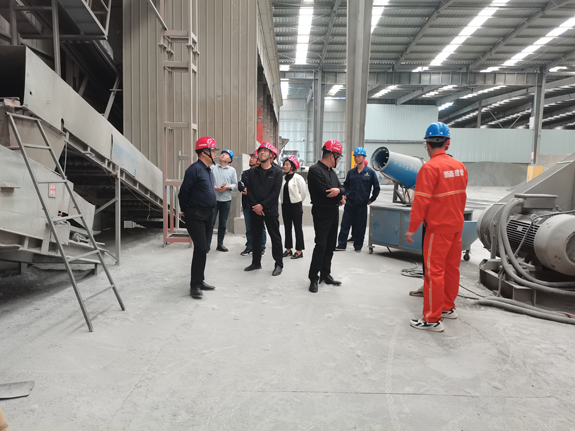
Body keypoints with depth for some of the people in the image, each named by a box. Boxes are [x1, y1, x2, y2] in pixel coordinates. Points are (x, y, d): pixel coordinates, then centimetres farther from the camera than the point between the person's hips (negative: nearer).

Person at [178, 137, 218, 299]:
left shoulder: (208, 170, 13)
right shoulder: (195, 169, -15)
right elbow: (184, 192, -13)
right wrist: (185, 210, -2)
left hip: (207, 215, 9)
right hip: (195, 216, -9)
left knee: (202, 248, 13)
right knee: (201, 248, -10)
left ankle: (200, 281, 24)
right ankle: (195, 285, -2)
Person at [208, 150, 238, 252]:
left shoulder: (232, 170, 10)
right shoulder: (212, 168, 5)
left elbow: (235, 185, 5)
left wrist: (227, 187, -12)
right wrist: (215, 188, -16)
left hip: (226, 200, 2)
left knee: (223, 223, 9)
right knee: (210, 222, -3)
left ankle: (220, 244, 19)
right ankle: (207, 244, 6)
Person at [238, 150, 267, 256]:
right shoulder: (245, 173, 15)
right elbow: (240, 185, 4)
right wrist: (244, 189, -15)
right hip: (247, 205, 6)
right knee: (249, 227, 12)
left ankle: (261, 248, 15)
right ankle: (249, 247, 21)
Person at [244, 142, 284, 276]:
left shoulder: (277, 171, -3)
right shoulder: (252, 172, 8)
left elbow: (276, 192, -10)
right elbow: (249, 190, 3)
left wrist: (262, 205, -15)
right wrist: (255, 206, -10)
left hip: (270, 210, -4)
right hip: (255, 210, 4)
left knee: (275, 237, 1)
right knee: (256, 236, 12)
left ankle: (279, 264, 10)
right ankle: (256, 262, 25)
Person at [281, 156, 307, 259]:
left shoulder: (298, 177, -8)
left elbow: (303, 193, -5)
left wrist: (297, 202, 4)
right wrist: (283, 201, 11)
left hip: (296, 205, -6)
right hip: (285, 205, 6)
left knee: (298, 228, -1)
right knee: (287, 228, 10)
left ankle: (299, 251, 3)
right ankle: (288, 249, 18)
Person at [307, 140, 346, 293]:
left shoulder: (331, 171, 16)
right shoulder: (315, 170, -13)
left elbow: (342, 188, 10)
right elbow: (326, 192, -22)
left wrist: (339, 191, -13)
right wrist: (340, 197, -7)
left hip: (334, 212, 9)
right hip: (322, 213, -9)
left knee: (330, 245, 12)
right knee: (321, 245, -9)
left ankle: (325, 274, 23)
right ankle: (313, 278, 0)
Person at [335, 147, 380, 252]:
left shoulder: (370, 172, -1)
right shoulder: (351, 172, 8)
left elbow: (376, 187, 6)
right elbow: (346, 185, 22)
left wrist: (371, 199, 3)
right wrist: (345, 194, 9)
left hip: (362, 204, -2)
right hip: (350, 203, 3)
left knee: (360, 226, 4)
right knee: (345, 224, 2)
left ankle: (358, 246, 16)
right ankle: (341, 245, 8)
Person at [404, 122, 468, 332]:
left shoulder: (429, 168, -17)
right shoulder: (459, 166, 6)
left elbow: (421, 201, -19)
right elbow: (461, 196, 14)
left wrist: (412, 228, -14)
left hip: (438, 228, -8)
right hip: (457, 225, 8)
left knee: (434, 271, -2)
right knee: (451, 268, 17)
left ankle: (433, 319, 3)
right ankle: (448, 308, 32)